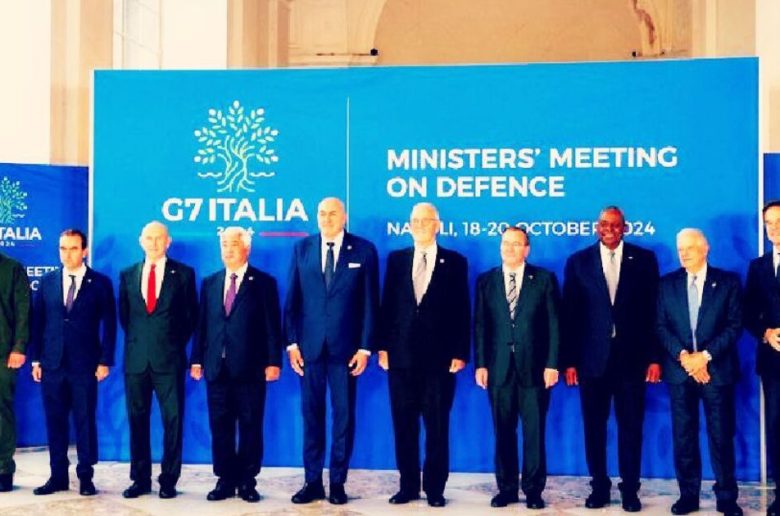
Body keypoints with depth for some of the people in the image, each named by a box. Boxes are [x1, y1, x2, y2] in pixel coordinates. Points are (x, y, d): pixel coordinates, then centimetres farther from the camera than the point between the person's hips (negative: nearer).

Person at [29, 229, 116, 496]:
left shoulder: (100, 283, 1)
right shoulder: (47, 282, 9)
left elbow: (109, 325, 0)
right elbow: (37, 322, 10)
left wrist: (105, 361, -6)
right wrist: (36, 358, 4)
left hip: (85, 364, -3)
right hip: (52, 364, 3)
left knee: (85, 421, 2)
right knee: (55, 421, 7)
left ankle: (86, 476, 11)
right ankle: (58, 476, 16)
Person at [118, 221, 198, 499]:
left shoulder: (183, 273, 3)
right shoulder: (128, 275, 11)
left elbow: (191, 315, 6)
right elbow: (123, 315, 17)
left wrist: (177, 342, 3)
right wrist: (136, 339, 10)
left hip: (169, 358, -3)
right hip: (136, 358, 3)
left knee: (172, 420, 0)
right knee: (137, 419, 6)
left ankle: (169, 480, 8)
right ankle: (140, 479, 15)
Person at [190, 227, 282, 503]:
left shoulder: (264, 282, 2)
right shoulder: (210, 283, 13)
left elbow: (272, 326, -2)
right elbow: (202, 323, 11)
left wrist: (273, 361, -9)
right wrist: (197, 359, 6)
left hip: (250, 367, -3)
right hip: (216, 367, 4)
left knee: (250, 427, 3)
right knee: (220, 427, 6)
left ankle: (247, 481, 12)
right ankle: (225, 480, 15)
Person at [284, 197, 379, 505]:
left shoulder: (363, 250, 1)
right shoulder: (302, 248, 7)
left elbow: (370, 302, 0)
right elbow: (292, 299, 6)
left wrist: (365, 347, -5)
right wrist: (291, 342, -1)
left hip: (346, 346, -1)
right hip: (309, 345, 2)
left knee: (344, 415, 5)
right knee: (311, 413, 6)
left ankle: (338, 483, 15)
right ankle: (312, 482, 15)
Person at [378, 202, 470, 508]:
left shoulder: (455, 262, 4)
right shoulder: (396, 259, 10)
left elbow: (462, 311, 1)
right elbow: (387, 305, 8)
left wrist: (460, 353, -6)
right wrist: (383, 346, 2)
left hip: (439, 357, -2)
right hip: (401, 355, 2)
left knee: (437, 426, 4)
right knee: (404, 425, 6)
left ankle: (435, 488, 13)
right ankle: (408, 486, 16)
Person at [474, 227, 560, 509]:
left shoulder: (545, 279, 4)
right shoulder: (486, 281, 9)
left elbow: (553, 324, 1)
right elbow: (480, 325, 6)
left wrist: (552, 364, -6)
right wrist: (480, 364, -1)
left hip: (534, 367, -1)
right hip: (499, 368, 2)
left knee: (534, 432, 3)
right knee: (503, 432, 6)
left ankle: (533, 490, 14)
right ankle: (506, 488, 16)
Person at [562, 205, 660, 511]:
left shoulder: (644, 260, 6)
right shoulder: (578, 262, 6)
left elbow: (653, 310, 3)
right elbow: (570, 315, 4)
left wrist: (654, 357, -2)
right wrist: (569, 361, -1)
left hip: (632, 357, 0)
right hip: (592, 358, 1)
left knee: (631, 426, 5)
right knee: (594, 426, 6)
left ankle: (630, 489, 16)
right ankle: (599, 487, 18)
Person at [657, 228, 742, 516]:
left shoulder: (728, 282, 3)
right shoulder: (667, 284, 9)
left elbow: (735, 325, -3)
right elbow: (661, 327, 4)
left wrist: (705, 355, -13)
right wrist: (683, 356, -11)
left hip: (717, 369, -2)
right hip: (679, 370, 2)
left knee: (721, 435, 1)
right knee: (683, 436, 4)